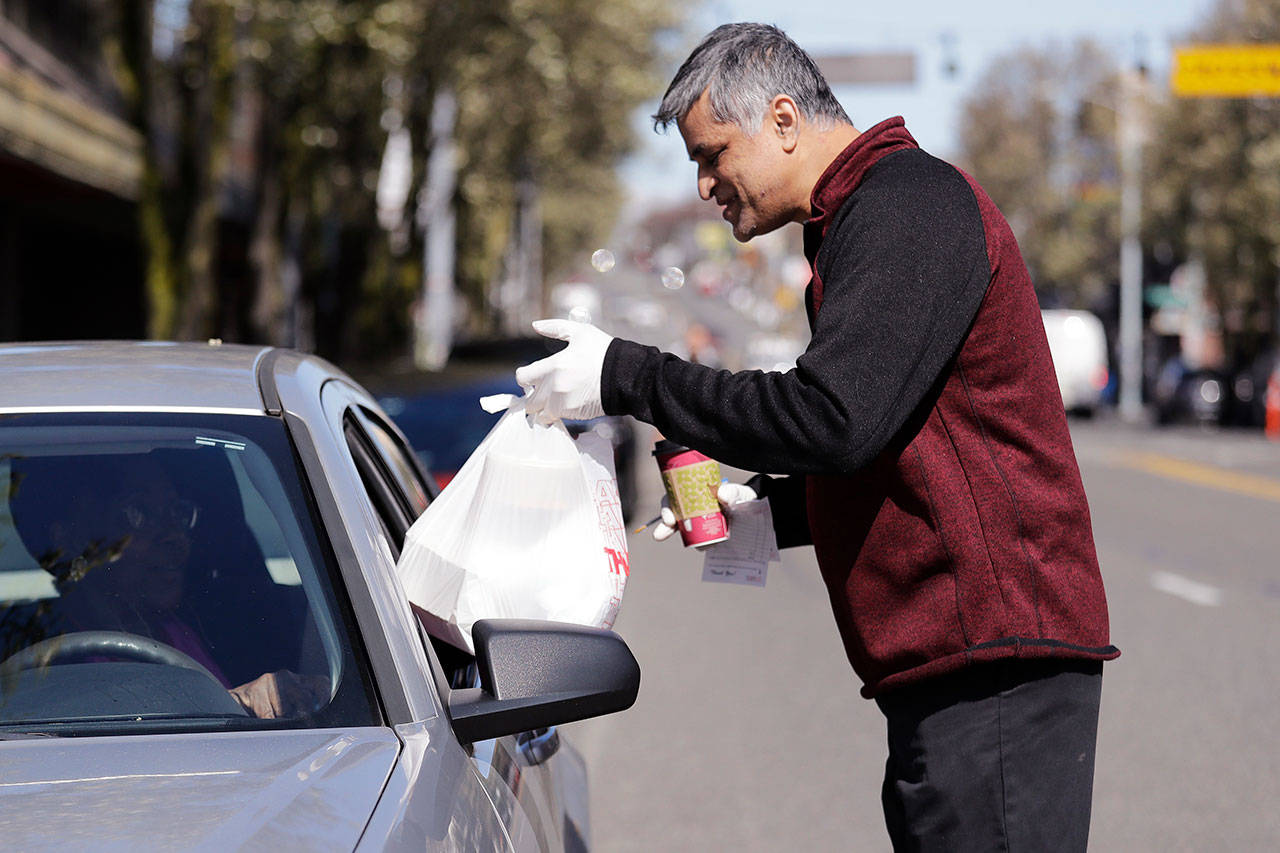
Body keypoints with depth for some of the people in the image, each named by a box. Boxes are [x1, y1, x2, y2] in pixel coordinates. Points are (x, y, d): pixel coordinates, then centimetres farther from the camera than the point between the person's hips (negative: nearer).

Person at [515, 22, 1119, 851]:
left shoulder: (908, 201, -11)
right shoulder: (862, 219, 23)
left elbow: (833, 421, -22)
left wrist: (628, 377, -14)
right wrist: (771, 510, 13)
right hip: (953, 662, 10)